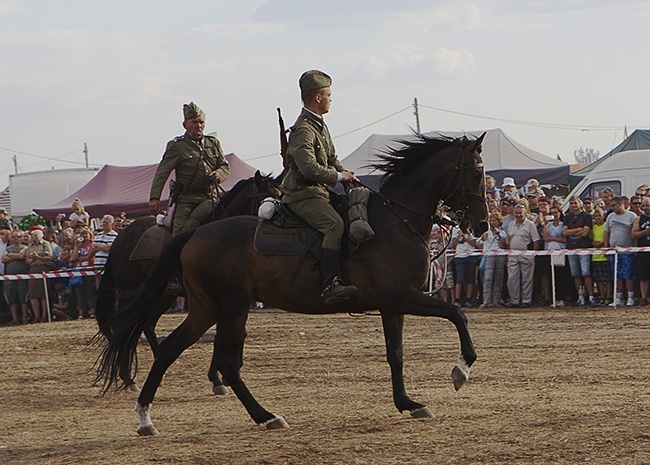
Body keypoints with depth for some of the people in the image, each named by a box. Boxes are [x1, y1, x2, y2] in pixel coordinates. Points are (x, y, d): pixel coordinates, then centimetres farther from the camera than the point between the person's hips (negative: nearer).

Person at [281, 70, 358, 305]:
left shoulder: (320, 125, 18)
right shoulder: (303, 130, -16)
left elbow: (331, 159, 30)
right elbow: (310, 168, -26)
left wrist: (346, 173, 12)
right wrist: (338, 177, -14)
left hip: (319, 191, 11)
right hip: (302, 195, -11)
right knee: (335, 224, -31)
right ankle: (329, 285, -41)